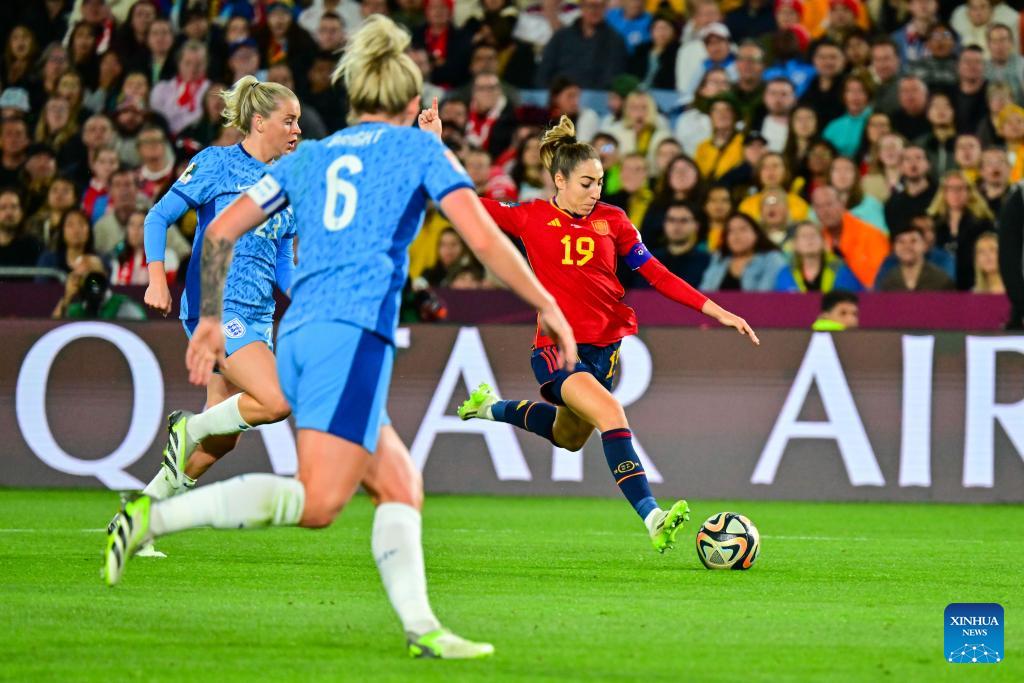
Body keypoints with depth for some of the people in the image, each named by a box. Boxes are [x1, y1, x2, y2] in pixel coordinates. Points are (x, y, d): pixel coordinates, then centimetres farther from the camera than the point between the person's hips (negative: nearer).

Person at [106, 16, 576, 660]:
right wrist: (547, 305, 11)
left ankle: (421, 627, -2)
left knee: (403, 488, 11)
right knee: (317, 502, -17)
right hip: (355, 329, -7)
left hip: (297, 336, 7)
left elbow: (221, 230, 18)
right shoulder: (420, 147, 10)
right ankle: (153, 516, -26)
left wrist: (211, 318, 26)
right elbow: (485, 238, 2)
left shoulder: (309, 156, 23)